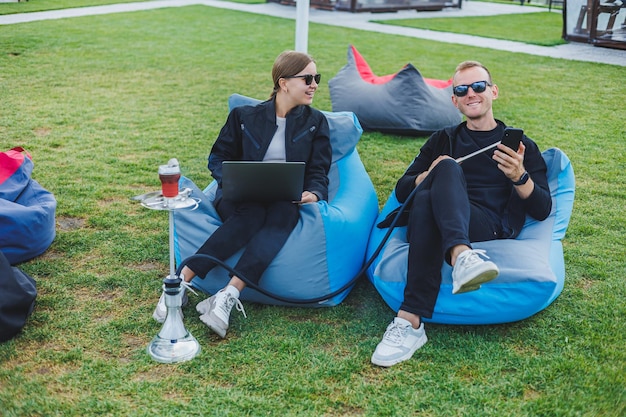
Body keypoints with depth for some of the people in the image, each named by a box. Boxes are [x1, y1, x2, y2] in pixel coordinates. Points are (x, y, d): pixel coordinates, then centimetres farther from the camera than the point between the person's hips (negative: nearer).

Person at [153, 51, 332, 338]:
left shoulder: (316, 122, 14)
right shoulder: (245, 116, 12)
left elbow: (319, 172, 8)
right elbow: (218, 158, 12)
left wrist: (313, 194, -16)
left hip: (285, 203, 1)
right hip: (242, 199, 0)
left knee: (282, 213, -38)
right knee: (253, 215, -38)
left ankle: (228, 296, -50)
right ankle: (181, 282, -39)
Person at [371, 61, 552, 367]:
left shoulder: (521, 146, 24)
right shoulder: (442, 140, 31)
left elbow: (543, 210, 13)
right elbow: (402, 191, 22)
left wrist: (520, 177, -8)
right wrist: (430, 175, -1)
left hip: (489, 226, -2)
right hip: (428, 218, 2)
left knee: (427, 201, -36)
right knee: (447, 168, -33)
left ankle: (409, 321, -52)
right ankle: (461, 256, -61)